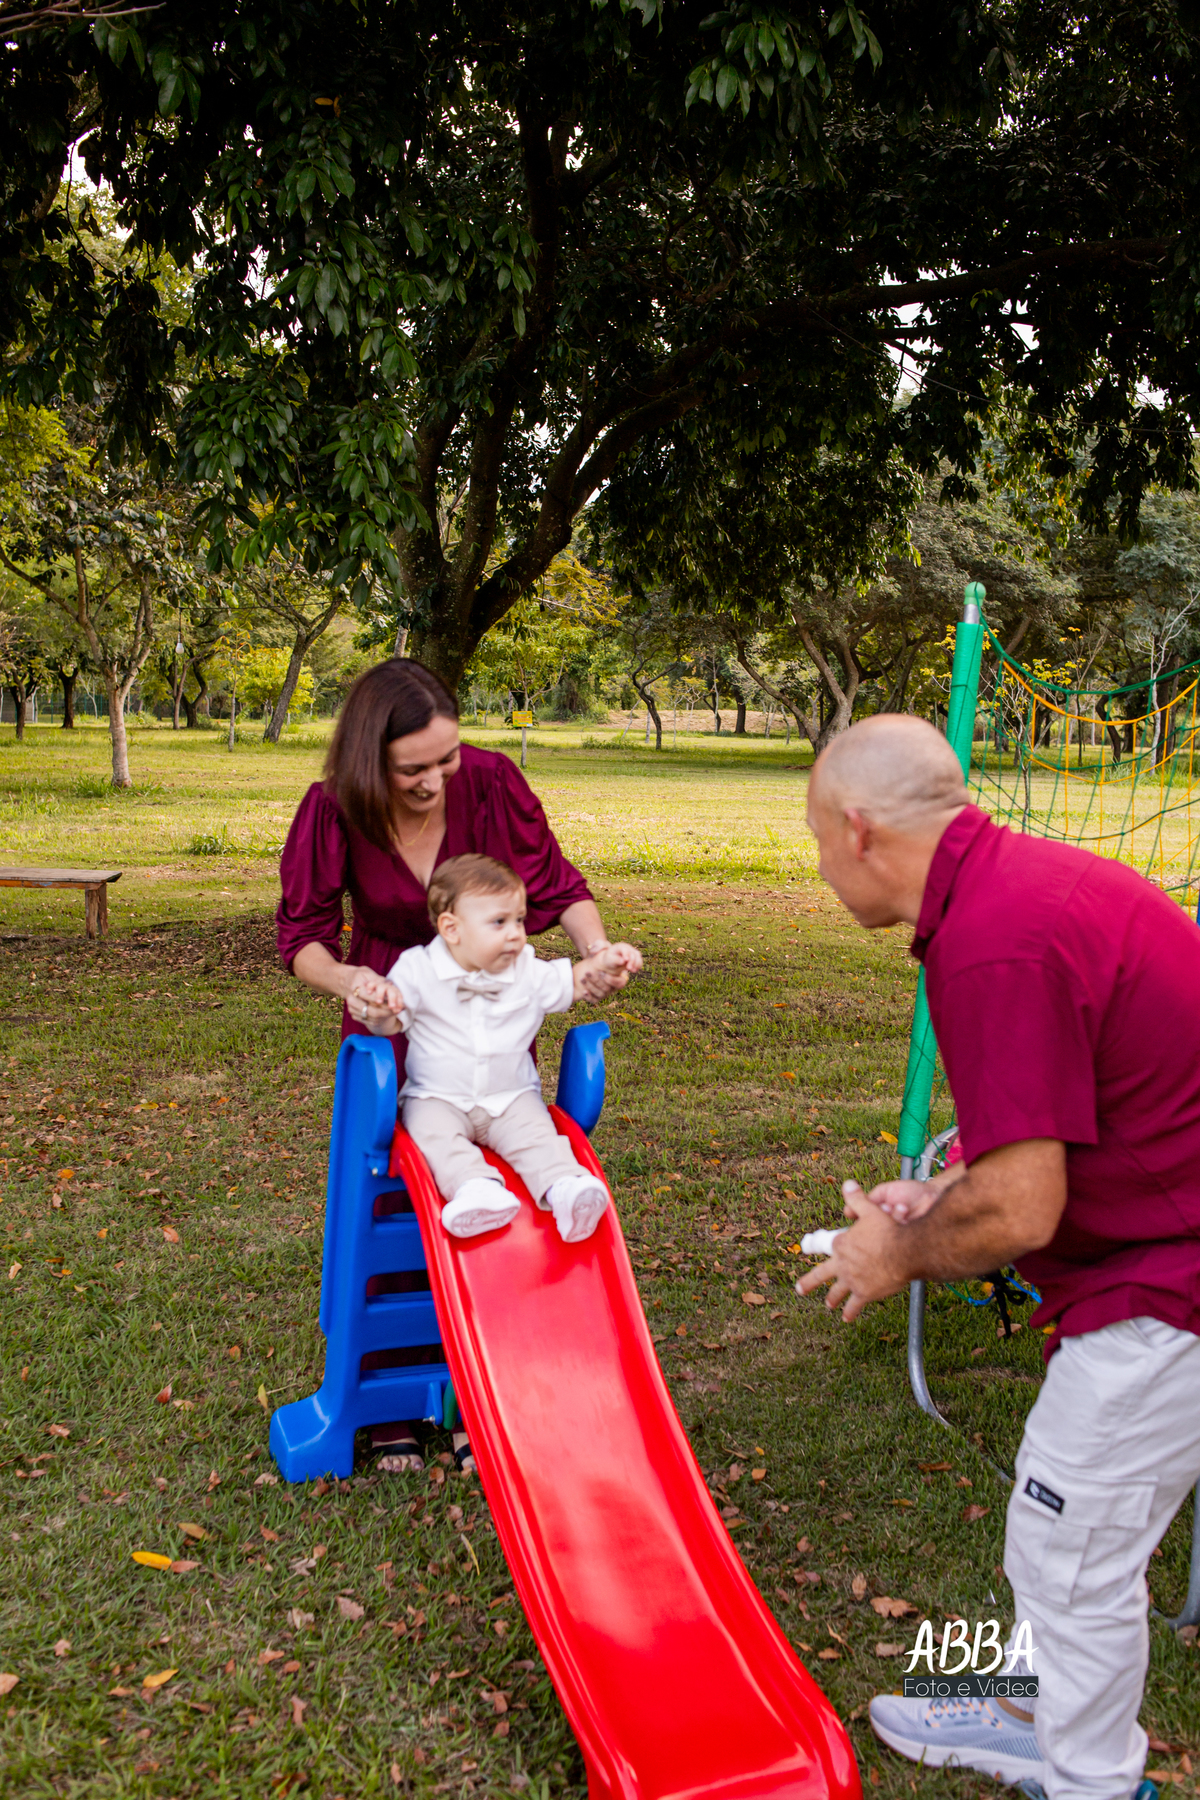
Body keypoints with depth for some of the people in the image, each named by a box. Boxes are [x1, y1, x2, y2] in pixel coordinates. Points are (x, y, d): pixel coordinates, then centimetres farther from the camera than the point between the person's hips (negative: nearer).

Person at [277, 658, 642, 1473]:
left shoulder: (492, 780, -20)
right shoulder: (334, 812, -20)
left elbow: (553, 883, -10)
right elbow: (302, 933, -12)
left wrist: (596, 945, -28)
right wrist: (345, 978, -33)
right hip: (390, 1016, 0)